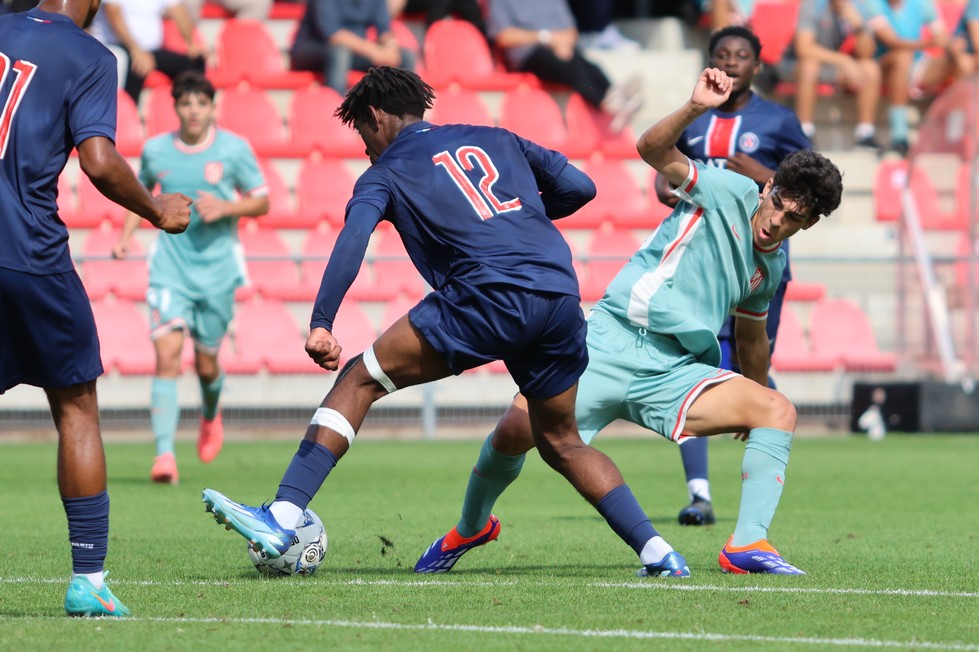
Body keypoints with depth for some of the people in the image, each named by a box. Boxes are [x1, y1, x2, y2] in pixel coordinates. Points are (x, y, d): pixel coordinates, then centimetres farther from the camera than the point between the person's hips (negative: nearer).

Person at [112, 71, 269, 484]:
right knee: (167, 355, -17)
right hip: (170, 266, 0)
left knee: (206, 363, 9)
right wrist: (125, 236, 5)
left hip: (218, 268, 0)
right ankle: (164, 454, -21)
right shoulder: (155, 150, 3)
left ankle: (211, 415, 46)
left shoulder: (234, 149, -3)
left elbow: (262, 202, 3)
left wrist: (226, 208, -16)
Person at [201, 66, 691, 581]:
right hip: (561, 298, 5)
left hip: (489, 296, -5)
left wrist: (321, 325, -13)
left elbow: (353, 239, -5)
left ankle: (281, 520, -8)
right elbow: (579, 186, 20)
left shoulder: (386, 172, 14)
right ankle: (656, 552, 12)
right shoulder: (495, 139, 27)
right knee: (560, 441, 23)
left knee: (360, 380, 3)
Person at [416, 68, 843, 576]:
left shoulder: (772, 266, 15)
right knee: (517, 430, -19)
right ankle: (469, 529, 10)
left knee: (779, 411, -16)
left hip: (676, 373, 5)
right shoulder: (731, 192, -2)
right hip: (613, 341, -5)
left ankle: (747, 545, -23)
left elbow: (750, 337, 33)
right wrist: (694, 109, -33)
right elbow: (653, 150, -15)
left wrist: (753, 408, 42)